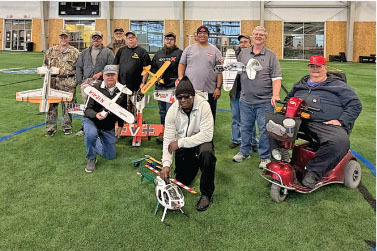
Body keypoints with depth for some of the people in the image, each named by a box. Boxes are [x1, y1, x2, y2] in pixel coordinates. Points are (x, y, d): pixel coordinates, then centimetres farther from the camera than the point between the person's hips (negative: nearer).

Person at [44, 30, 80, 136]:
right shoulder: (51, 51, 13)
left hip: (68, 83, -2)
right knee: (51, 104, 2)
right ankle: (50, 127, 11)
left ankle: (67, 126, 18)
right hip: (53, 82, 2)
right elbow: (45, 65, 19)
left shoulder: (75, 52, 5)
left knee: (67, 105, 5)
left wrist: (76, 80, -5)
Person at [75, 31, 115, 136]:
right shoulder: (85, 52, 19)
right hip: (86, 83, 4)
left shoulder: (108, 52, 7)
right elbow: (79, 67, 19)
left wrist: (100, 74, -11)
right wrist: (80, 82, 8)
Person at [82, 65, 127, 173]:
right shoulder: (96, 88, -16)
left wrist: (120, 126, 5)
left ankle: (95, 142, 38)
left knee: (111, 156, 7)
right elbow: (88, 109, -16)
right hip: (91, 121, -3)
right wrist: (96, 115, -37)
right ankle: (91, 159, -10)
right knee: (91, 134, -40)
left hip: (109, 127, 4)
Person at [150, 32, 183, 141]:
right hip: (160, 86, 6)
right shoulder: (158, 54, 17)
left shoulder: (179, 53, 2)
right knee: (162, 111, 13)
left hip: (173, 87, -5)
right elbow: (152, 68, 21)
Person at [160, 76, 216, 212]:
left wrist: (180, 142, -26)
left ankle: (206, 194, -17)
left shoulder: (203, 105, -23)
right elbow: (168, 139, -15)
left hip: (201, 141, -3)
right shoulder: (172, 110, -13)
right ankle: (193, 164, 40)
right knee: (182, 181, 5)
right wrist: (166, 164, -27)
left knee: (206, 153, -38)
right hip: (182, 145, 3)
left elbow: (207, 134, -27)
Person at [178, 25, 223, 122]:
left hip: (210, 92, 0)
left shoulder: (215, 50, 7)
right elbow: (181, 65, 11)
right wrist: (180, 80, -4)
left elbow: (219, 71, 4)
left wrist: (218, 88, -4)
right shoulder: (189, 49, 11)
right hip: (190, 90, 1)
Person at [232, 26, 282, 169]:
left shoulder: (271, 56, 3)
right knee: (245, 128, 14)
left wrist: (275, 94, -16)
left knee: (264, 129, 1)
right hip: (245, 100, 3)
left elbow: (276, 78, -4)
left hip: (264, 101, -3)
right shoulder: (243, 53, 11)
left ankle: (265, 157, 14)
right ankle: (244, 152, 31)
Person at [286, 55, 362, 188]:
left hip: (326, 125, -3)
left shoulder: (338, 86, 14)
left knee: (340, 141, -37)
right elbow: (288, 99, 38)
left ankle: (313, 172, -29)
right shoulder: (300, 84, 27)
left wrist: (341, 121, -7)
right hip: (299, 122, 4)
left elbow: (355, 105, 8)